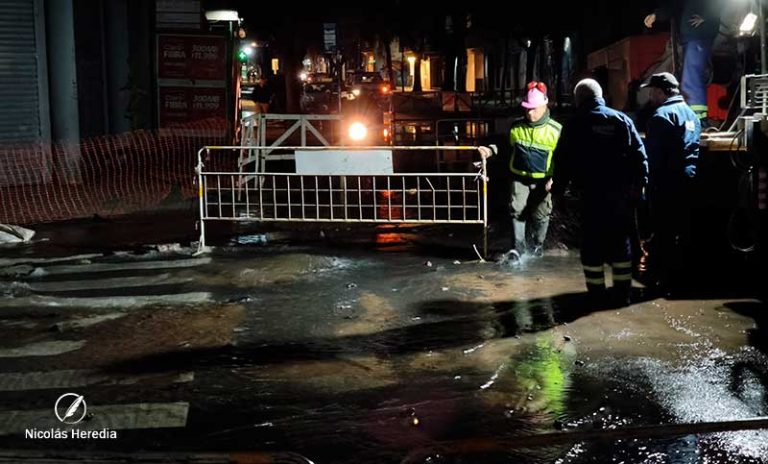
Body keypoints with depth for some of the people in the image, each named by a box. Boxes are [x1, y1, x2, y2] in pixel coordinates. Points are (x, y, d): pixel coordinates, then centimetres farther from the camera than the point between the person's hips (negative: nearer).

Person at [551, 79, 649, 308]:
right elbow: (639, 154, 6)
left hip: (592, 193, -3)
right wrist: (640, 182, 9)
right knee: (620, 240, 12)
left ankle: (597, 293, 4)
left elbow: (563, 160, -3)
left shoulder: (575, 124, 0)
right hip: (621, 192, 3)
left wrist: (559, 188, 3)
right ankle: (622, 292, 13)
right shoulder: (622, 120, 9)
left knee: (592, 242, 3)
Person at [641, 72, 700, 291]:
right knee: (683, 229, 13)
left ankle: (663, 276, -1)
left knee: (663, 231, -4)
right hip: (688, 180, 9)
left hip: (667, 183, -9)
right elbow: (695, 149, 18)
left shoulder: (662, 115, -13)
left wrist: (648, 181, -13)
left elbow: (653, 154, -17)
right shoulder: (690, 113, 16)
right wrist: (689, 171, 20)